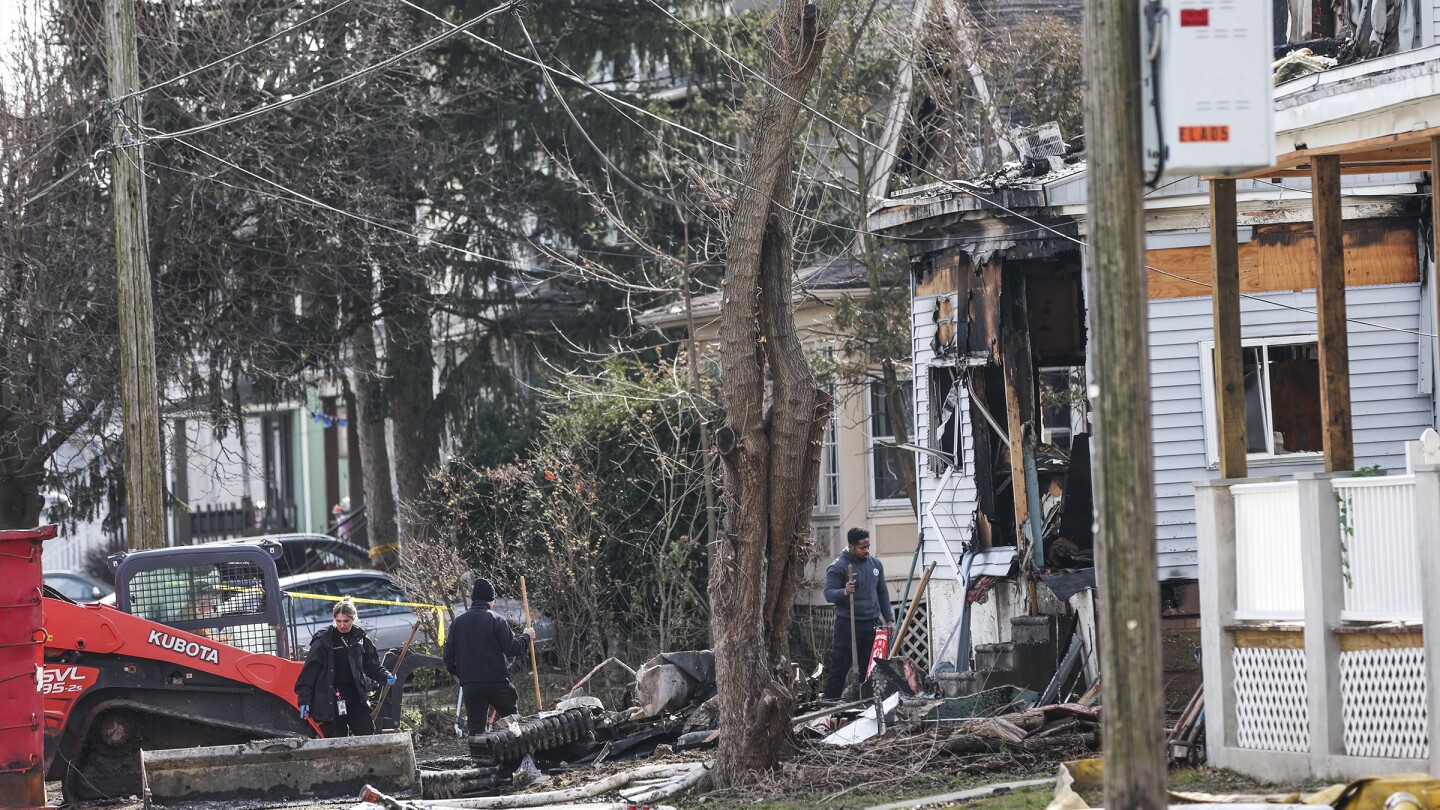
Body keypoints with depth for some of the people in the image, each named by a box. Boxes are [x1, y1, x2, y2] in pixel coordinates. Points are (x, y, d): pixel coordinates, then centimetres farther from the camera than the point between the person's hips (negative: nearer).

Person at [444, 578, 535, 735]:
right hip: (497, 681, -3)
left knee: (476, 730, 3)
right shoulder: (495, 620, -6)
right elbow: (512, 648, -10)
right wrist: (526, 637, 9)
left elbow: (449, 659, 8)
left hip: (470, 685, 3)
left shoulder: (458, 623, 7)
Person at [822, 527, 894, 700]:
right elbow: (828, 594, -13)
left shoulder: (875, 564, 12)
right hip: (847, 625, -6)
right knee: (839, 668, -5)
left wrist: (889, 619, 17)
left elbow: (883, 593, 21)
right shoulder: (838, 567, -7)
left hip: (871, 625, 6)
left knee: (868, 669, 7)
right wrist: (844, 592, -33)